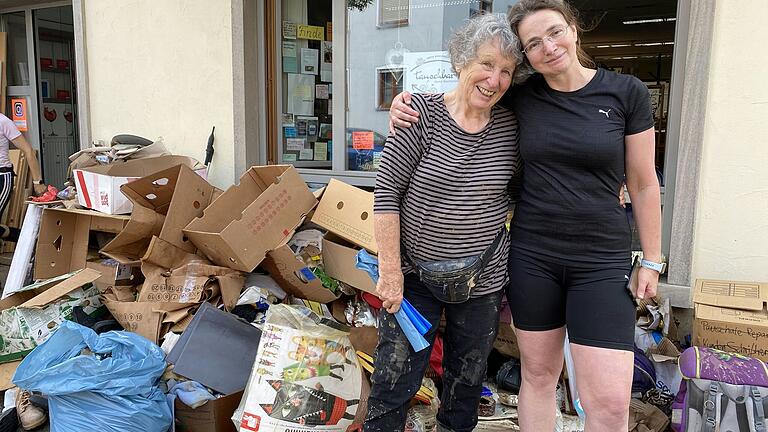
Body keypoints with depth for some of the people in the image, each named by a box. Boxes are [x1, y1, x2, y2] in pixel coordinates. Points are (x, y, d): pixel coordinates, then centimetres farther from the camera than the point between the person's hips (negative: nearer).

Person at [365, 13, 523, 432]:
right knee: (394, 380, 5)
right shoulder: (422, 113, -11)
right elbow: (386, 190, -12)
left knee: (467, 382, 18)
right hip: (413, 273, -3)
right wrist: (390, 269, -14)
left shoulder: (511, 126, -2)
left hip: (482, 281, 3)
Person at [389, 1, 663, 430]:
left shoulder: (626, 92, -4)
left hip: (602, 261, -1)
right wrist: (409, 100, -3)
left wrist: (652, 261, 4)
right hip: (532, 254, 2)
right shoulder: (520, 96, 0)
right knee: (538, 374, 14)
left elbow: (644, 185, 2)